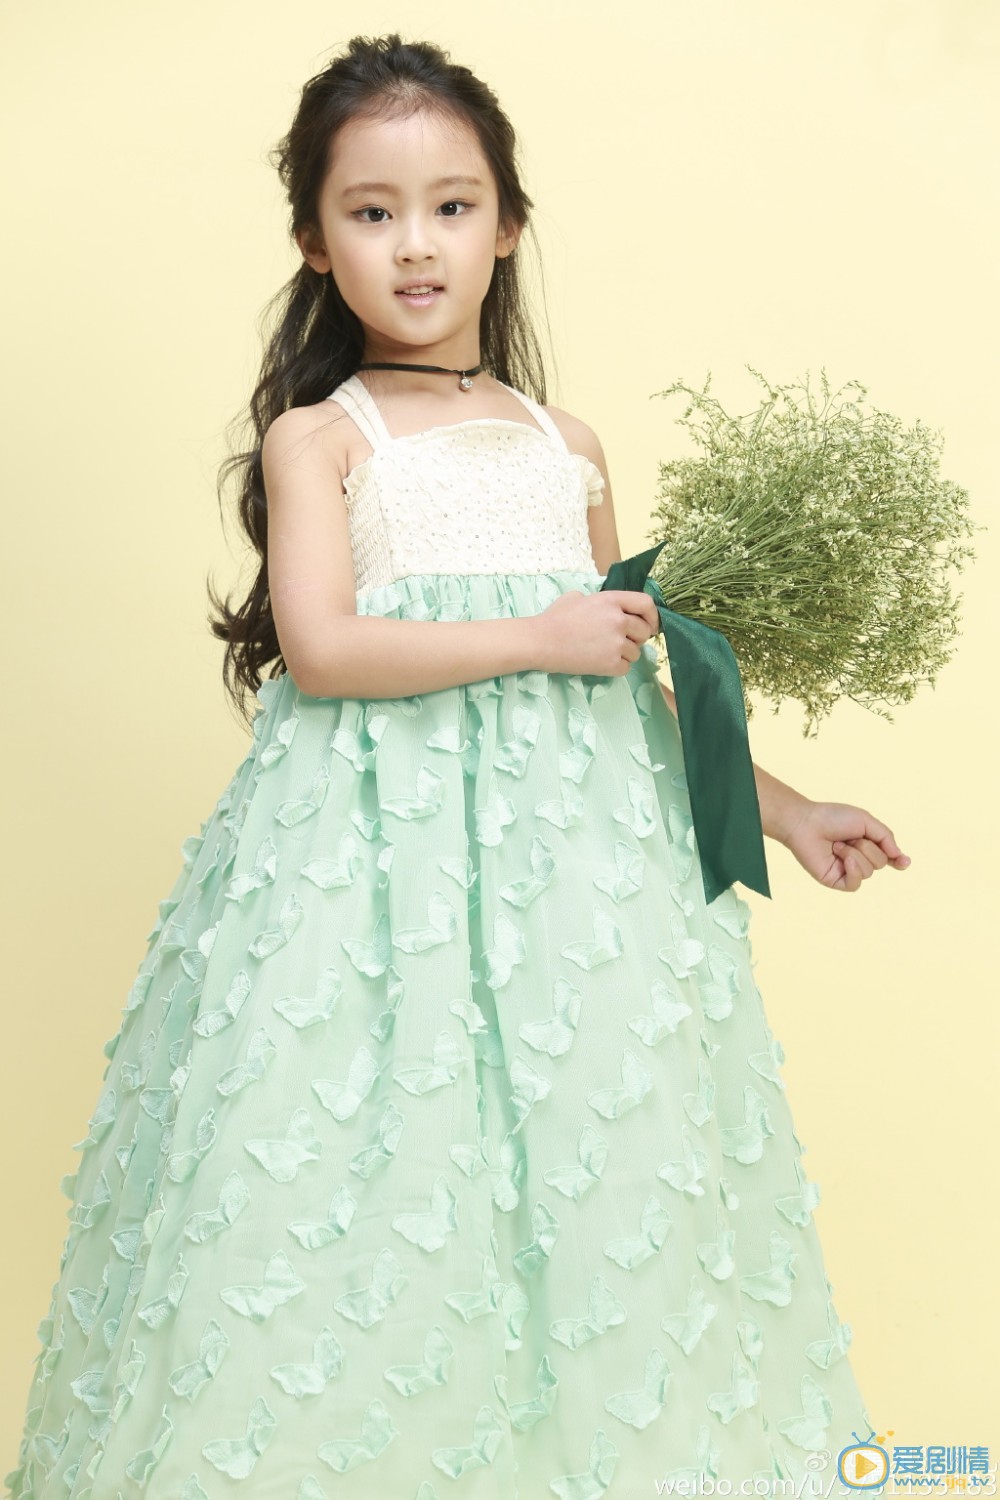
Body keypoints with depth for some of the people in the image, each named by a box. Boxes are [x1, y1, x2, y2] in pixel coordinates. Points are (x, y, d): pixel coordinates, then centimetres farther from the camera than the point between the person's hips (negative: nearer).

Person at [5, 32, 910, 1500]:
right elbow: (321, 647, -11)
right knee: (375, 1180, -3)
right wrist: (537, 635, -12)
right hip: (380, 847, -3)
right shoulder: (320, 434, 4)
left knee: (589, 1175, 5)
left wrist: (781, 804, 19)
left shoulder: (569, 446, 16)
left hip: (576, 837, 4)